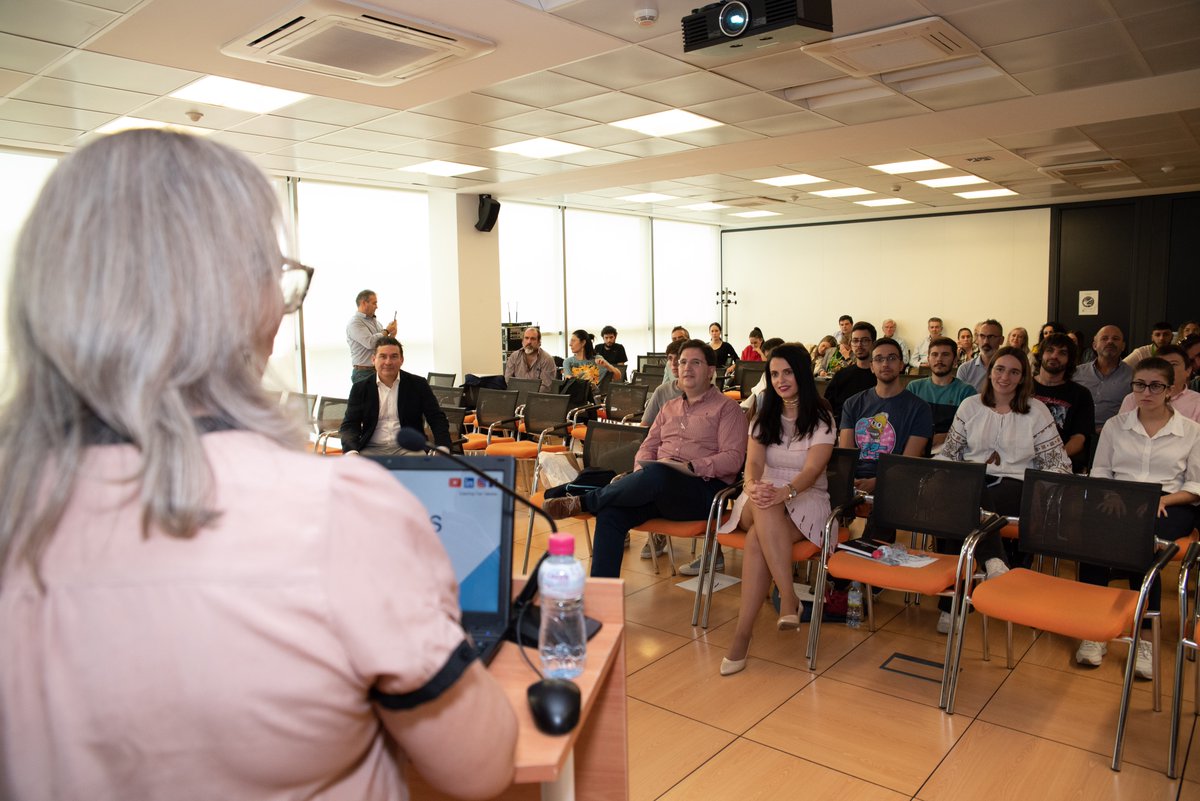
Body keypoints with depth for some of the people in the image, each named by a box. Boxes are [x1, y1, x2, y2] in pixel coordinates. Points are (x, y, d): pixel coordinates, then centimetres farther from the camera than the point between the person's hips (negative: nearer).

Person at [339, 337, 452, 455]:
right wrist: (352, 453, -18)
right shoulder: (360, 388, 8)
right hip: (372, 449, 1)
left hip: (409, 448, -1)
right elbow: (349, 425, 4)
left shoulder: (418, 385, 6)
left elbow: (437, 419, 3)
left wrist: (442, 449, -16)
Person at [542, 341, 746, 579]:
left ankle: (581, 502, -22)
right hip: (658, 487, 5)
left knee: (656, 474, -39)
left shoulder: (727, 408, 8)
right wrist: (641, 469, -2)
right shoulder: (670, 408, 27)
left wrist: (689, 467, -18)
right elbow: (648, 446, 22)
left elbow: (732, 458, -5)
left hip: (703, 489, -5)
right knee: (610, 513, -25)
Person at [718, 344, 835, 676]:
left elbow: (812, 470, -15)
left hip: (806, 500, -3)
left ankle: (743, 633, -34)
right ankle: (789, 600, -37)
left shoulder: (821, 419, 1)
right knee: (762, 507, -38)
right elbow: (753, 462, -2)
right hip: (765, 495, 3)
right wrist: (752, 485, -28)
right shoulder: (763, 418, 13)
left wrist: (785, 492, -37)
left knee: (757, 538, -35)